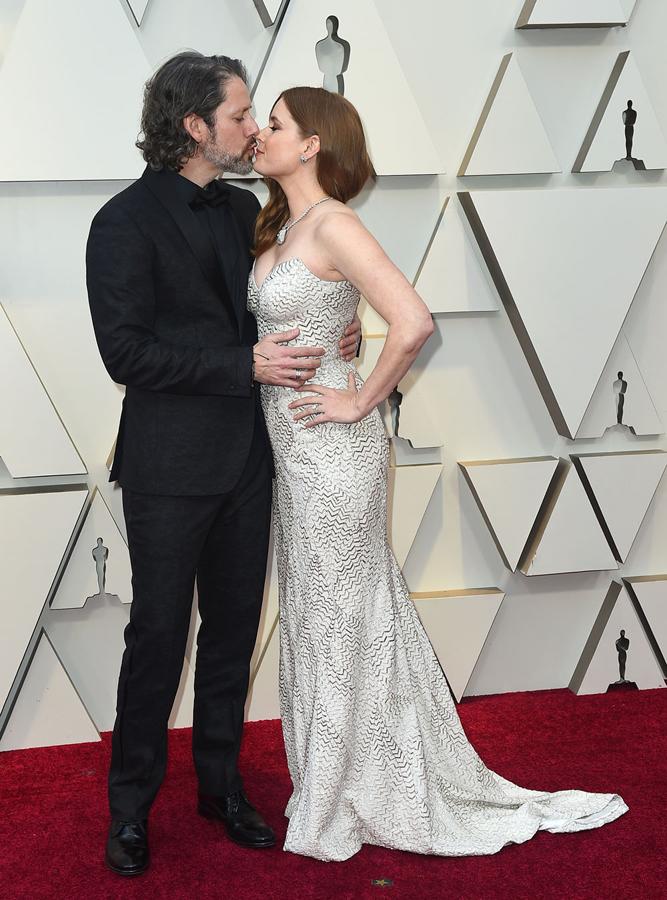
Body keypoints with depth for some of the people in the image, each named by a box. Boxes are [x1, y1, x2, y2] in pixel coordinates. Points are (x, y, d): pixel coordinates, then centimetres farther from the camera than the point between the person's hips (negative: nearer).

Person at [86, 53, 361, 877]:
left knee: (233, 628, 15)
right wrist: (246, 365, -21)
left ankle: (221, 784, 31)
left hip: (245, 460, 6)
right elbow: (126, 352, -18)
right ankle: (131, 807, 21)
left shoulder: (243, 209, 9)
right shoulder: (126, 221, -12)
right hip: (170, 469, -6)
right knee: (158, 635, 4)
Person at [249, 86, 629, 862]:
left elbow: (413, 323, -27)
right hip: (294, 447, 9)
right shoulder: (282, 226, 10)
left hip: (330, 448, -9)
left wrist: (362, 401, -18)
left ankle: (339, 810, 22)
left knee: (337, 615, 4)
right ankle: (345, 787, 33)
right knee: (319, 613, 17)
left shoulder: (332, 224, -16)